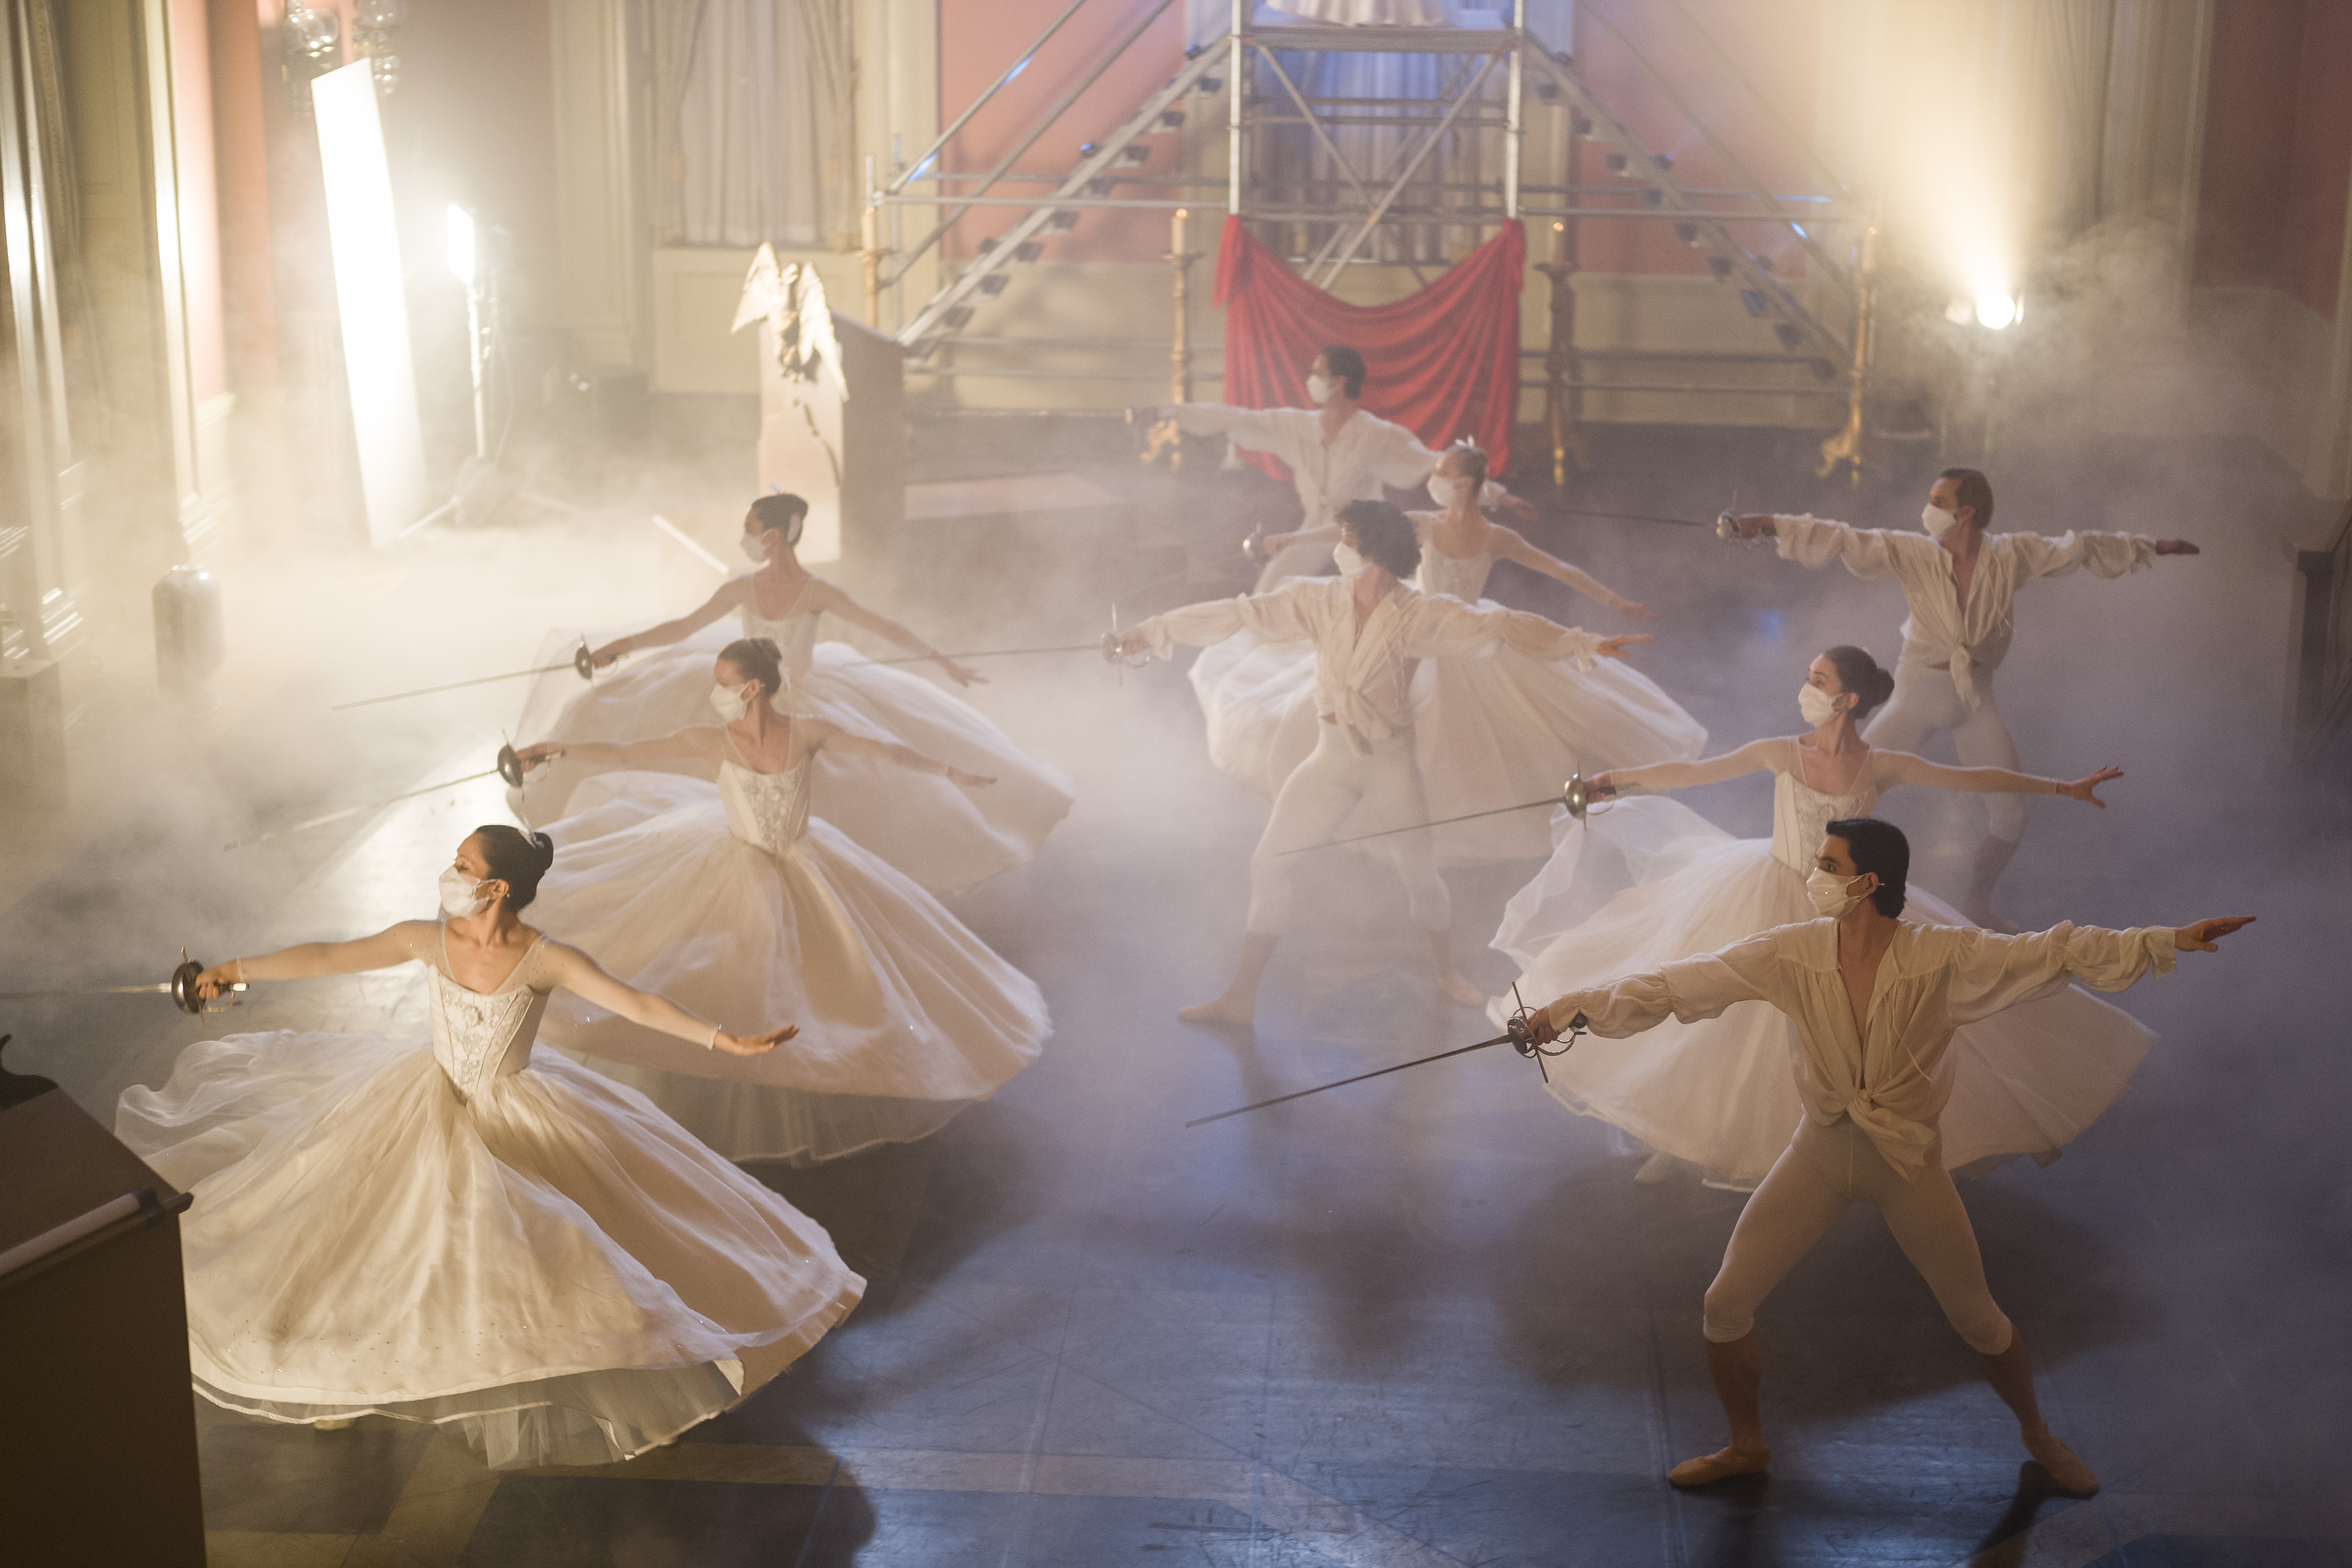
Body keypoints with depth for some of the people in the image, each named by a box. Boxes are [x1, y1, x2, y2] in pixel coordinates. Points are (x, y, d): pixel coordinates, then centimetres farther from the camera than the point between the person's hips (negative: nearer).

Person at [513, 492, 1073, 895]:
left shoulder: (817, 592, -17)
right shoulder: (742, 588, -8)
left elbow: (885, 627, -14)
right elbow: (685, 627, 1)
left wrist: (943, 661, -16)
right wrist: (622, 646, -2)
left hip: (804, 703, -3)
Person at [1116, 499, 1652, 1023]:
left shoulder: (1420, 615, -15)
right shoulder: (1318, 600, -7)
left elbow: (1501, 626, -22)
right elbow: (1241, 614, -4)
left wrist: (1584, 643, -32)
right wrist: (1157, 627, -1)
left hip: (1391, 763, -3)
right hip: (1331, 759, 3)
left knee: (1421, 877, 5)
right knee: (1268, 864, 1)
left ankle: (1447, 972, 36)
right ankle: (1241, 997, 11)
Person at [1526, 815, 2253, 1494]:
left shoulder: (1944, 958, -19)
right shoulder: (1790, 954, -15)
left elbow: (2057, 952, -17)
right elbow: (1678, 984, -14)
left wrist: (2170, 940, -24)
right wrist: (1576, 1006, -20)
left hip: (1909, 1162, -2)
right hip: (1819, 1154, 2)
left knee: (1979, 1320, 10)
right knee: (1726, 1303, 2)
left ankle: (2037, 1433, 40)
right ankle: (1747, 1444, 27)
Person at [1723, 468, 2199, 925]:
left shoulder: (2013, 555, -5)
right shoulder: (1910, 553, -10)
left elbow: (2080, 547, 7)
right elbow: (1842, 540, -17)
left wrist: (2151, 547, 16)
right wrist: (1768, 524, -27)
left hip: (1976, 698, 2)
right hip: (1918, 693, -2)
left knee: (2010, 815, 2)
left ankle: (1977, 905, 27)